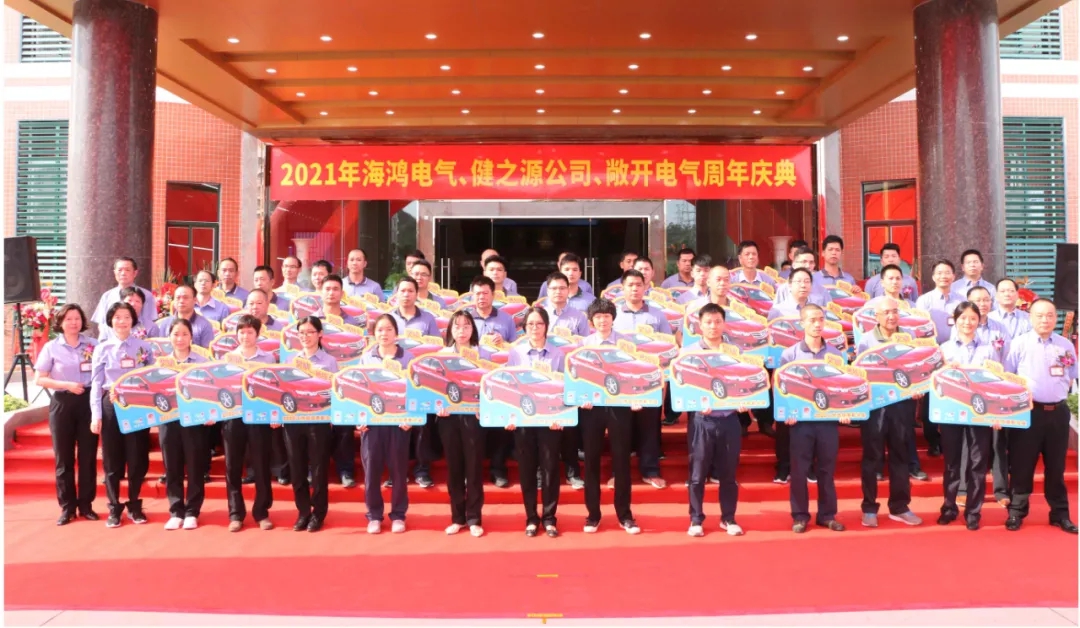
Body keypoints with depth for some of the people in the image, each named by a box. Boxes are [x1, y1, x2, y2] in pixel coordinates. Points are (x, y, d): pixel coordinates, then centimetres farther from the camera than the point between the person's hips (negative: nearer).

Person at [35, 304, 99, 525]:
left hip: (88, 401, 1)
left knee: (88, 455, 5)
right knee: (64, 457, 4)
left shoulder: (92, 344, 3)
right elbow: (39, 379, -2)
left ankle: (86, 504, 15)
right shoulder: (51, 347, 1)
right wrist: (67, 385, -14)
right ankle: (67, 507, 13)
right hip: (62, 403, -1)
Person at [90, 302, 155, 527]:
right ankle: (114, 508, 16)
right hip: (111, 406, 0)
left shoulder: (144, 347, 5)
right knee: (112, 459, 5)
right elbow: (96, 384, 2)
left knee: (138, 458, 4)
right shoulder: (102, 349, 5)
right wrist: (96, 415, -6)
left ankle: (134, 506, 19)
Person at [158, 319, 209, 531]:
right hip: (168, 418, 2)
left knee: (195, 467, 3)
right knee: (172, 468, 7)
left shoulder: (201, 362, 2)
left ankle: (192, 512, 13)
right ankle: (176, 511, 16)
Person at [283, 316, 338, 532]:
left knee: (318, 468, 4)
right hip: (293, 419, 3)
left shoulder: (329, 361, 1)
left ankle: (318, 513, 17)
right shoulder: (291, 360, 11)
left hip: (319, 420, -3)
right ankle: (303, 511, 22)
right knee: (297, 468, 9)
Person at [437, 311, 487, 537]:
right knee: (453, 467, 7)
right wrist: (439, 405, -13)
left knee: (474, 467, 1)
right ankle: (457, 518, 17)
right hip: (449, 415, 2)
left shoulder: (481, 353, 5)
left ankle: (474, 519, 10)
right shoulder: (442, 354, 9)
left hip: (473, 414, -2)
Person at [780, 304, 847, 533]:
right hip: (800, 420, -2)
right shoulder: (789, 354, -1)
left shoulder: (836, 354, 7)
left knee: (827, 469, 9)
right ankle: (800, 516, 14)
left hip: (829, 419, 2)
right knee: (799, 469, 3)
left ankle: (827, 515, 21)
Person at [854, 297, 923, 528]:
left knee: (901, 456, 10)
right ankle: (869, 508, 12)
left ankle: (899, 507, 21)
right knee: (872, 457, 3)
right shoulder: (866, 340, -1)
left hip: (902, 403, 3)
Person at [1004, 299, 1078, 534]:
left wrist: (1058, 392, 3)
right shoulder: (1019, 344, -2)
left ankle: (1060, 513, 22)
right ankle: (1016, 511, 13)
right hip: (1027, 412, -3)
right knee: (1022, 465, 3)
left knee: (1056, 465, 12)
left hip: (1058, 412, 3)